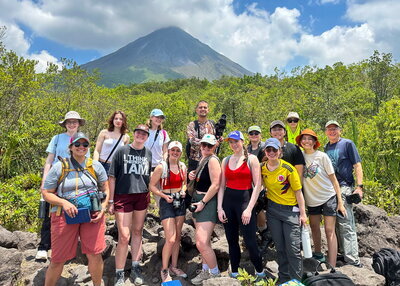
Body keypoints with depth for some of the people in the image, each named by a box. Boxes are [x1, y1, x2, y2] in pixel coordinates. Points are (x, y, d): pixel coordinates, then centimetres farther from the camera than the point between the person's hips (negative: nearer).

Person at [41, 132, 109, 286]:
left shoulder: (96, 166, 6)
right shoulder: (59, 167, -1)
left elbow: (105, 189, 13)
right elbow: (46, 193, 2)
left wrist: (102, 210, -1)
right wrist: (64, 202, -16)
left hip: (92, 214, 2)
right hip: (65, 215, -1)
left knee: (95, 255, 3)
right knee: (58, 259, 6)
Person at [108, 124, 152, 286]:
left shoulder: (148, 153, 8)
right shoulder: (122, 151, -2)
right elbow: (112, 177, -2)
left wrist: (148, 197, 14)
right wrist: (111, 201, -4)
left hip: (142, 197, 4)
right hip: (123, 196, -4)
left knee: (137, 232, 13)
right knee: (124, 237, -6)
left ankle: (135, 268, 27)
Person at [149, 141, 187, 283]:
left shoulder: (183, 167, 5)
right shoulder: (161, 167, -11)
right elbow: (152, 186, -8)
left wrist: (183, 190, 0)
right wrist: (164, 196, -18)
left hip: (180, 202, 6)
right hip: (167, 202, -6)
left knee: (178, 237, 13)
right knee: (171, 239, -9)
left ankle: (174, 266, 29)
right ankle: (164, 270, 10)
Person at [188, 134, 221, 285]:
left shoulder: (213, 160, -13)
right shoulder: (201, 159, 14)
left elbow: (215, 185, -19)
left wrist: (203, 202, -16)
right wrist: (192, 177, 4)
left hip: (208, 202, -9)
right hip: (198, 200, 9)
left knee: (201, 243, -13)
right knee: (203, 241, 16)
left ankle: (215, 274, 8)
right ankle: (205, 271, 30)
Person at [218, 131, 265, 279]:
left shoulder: (251, 159, -3)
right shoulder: (226, 160, 10)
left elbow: (257, 185, -8)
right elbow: (222, 186, 10)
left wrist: (249, 209, -14)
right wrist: (220, 208, 2)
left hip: (245, 199, -4)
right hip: (228, 201, 4)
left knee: (250, 241, -4)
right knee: (231, 241, 12)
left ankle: (260, 271, 20)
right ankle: (234, 273, 28)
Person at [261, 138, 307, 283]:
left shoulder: (288, 168, -13)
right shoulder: (262, 168, -2)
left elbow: (298, 192, -9)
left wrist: (303, 214, -8)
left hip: (290, 210, -3)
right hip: (273, 210, 4)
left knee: (293, 248, -2)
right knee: (280, 248, 13)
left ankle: (296, 280, 16)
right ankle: (283, 279, 29)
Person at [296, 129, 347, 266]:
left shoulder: (322, 156, -11)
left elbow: (333, 179, -7)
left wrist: (340, 202, -9)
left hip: (328, 197, -3)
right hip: (311, 199, 4)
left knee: (329, 231, -5)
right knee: (314, 228, 15)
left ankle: (332, 268, -2)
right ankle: (318, 255, 38)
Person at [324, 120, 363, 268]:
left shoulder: (347, 144, 0)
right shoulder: (326, 147, 15)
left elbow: (357, 166, -4)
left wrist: (359, 186, -13)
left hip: (344, 187, -6)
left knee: (345, 223, -9)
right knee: (336, 223, 13)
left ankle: (352, 259, -4)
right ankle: (343, 251, 26)